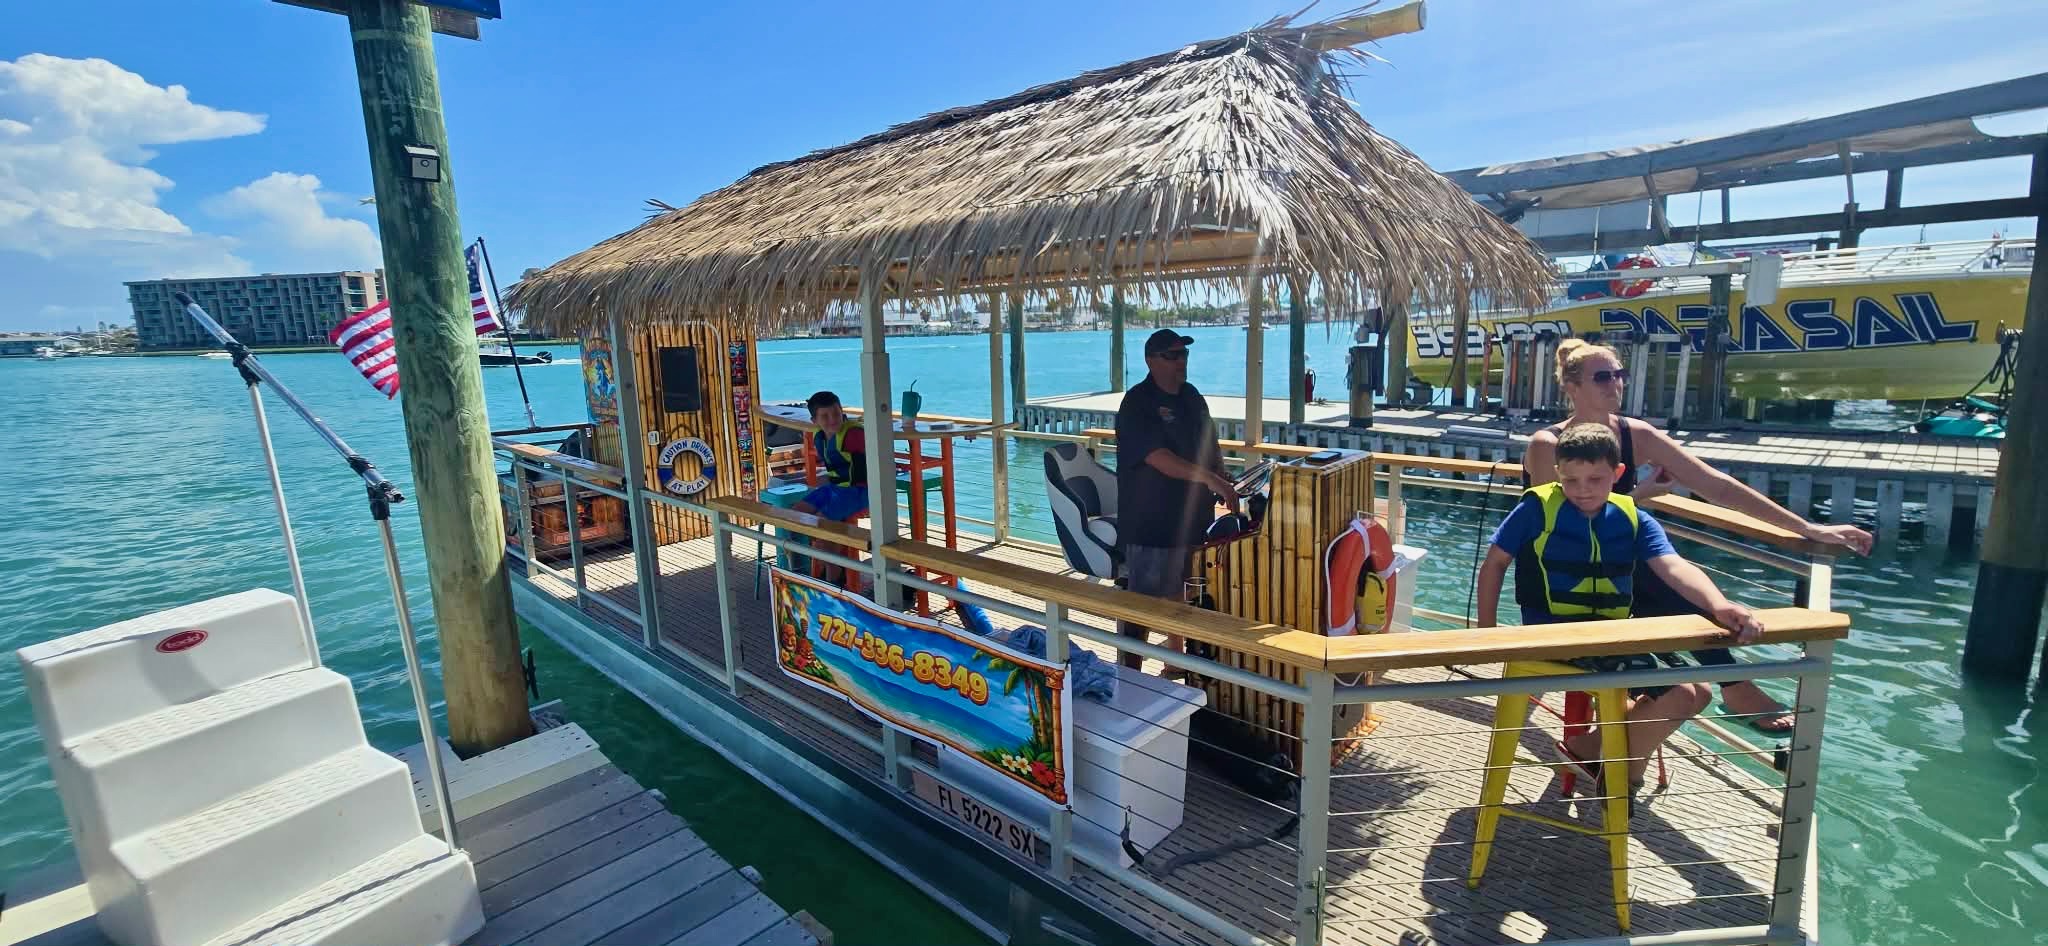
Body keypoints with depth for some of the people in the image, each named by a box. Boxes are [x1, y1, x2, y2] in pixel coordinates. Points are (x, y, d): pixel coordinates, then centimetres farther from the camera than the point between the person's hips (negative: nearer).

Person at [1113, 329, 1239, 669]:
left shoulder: (1192, 397, 12)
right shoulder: (1137, 403, -13)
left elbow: (1211, 449, 19)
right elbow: (1158, 458, -24)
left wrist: (1226, 490, 9)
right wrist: (1211, 479, -30)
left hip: (1192, 519, 8)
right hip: (1149, 526, -8)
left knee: (1179, 596, 20)